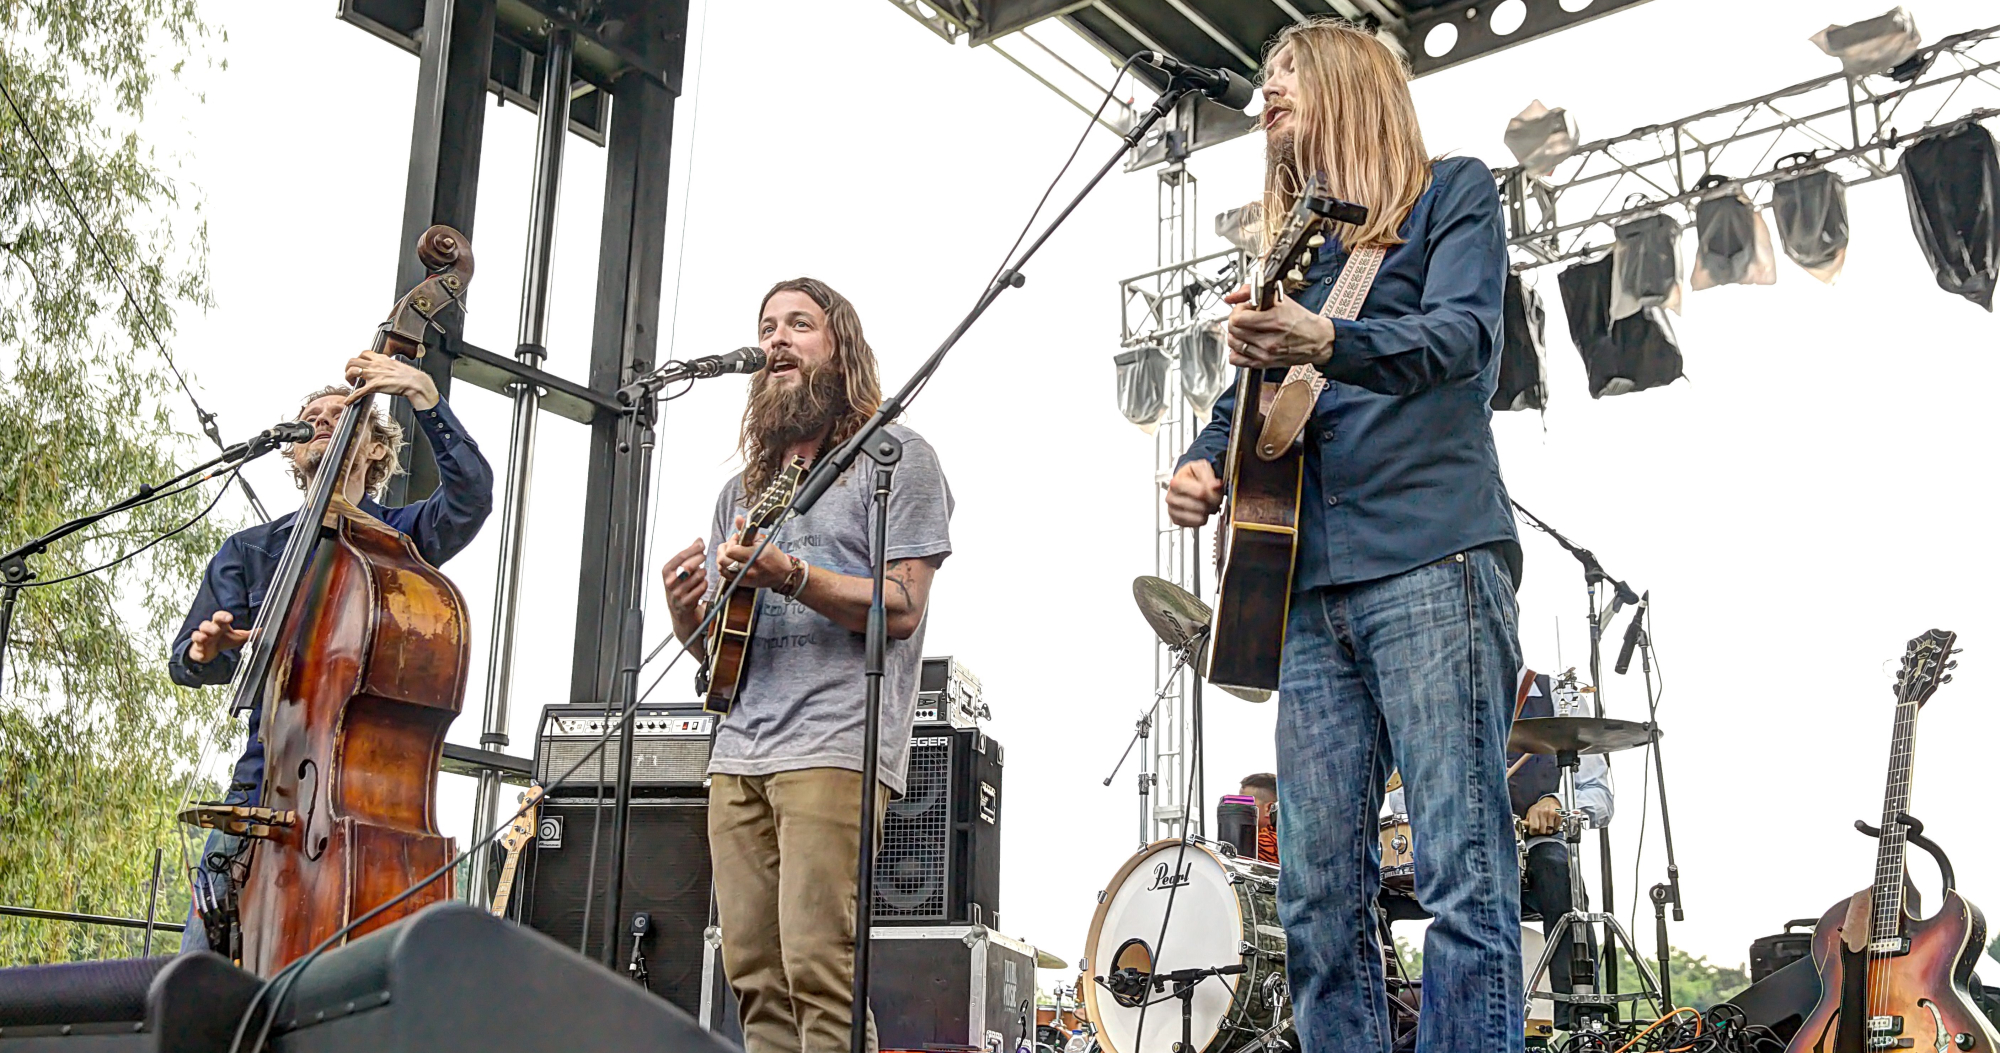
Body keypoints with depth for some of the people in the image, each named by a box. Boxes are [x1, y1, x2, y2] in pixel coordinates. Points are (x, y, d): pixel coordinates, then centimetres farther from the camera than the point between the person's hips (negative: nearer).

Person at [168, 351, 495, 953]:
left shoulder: (400, 538, 10)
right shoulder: (251, 550, 17)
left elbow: (472, 492, -11)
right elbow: (189, 664, 12)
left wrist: (424, 396, -18)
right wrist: (205, 650, -12)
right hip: (268, 776, 3)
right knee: (207, 952, -4)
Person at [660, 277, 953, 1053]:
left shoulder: (894, 456, 5)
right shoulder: (744, 488, 24)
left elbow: (901, 609, -6)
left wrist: (789, 575, -18)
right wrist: (684, 609, 2)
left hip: (834, 747, -6)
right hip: (738, 753, 7)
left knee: (818, 972, -15)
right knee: (755, 977, 2)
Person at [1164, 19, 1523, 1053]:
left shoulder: (1453, 194, 8)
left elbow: (1460, 335, -11)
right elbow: (1246, 394, 26)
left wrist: (1324, 343, -30)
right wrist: (1200, 463, 3)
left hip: (1430, 560, -6)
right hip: (1309, 584, 7)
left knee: (1462, 874, -11)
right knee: (1317, 893, 3)